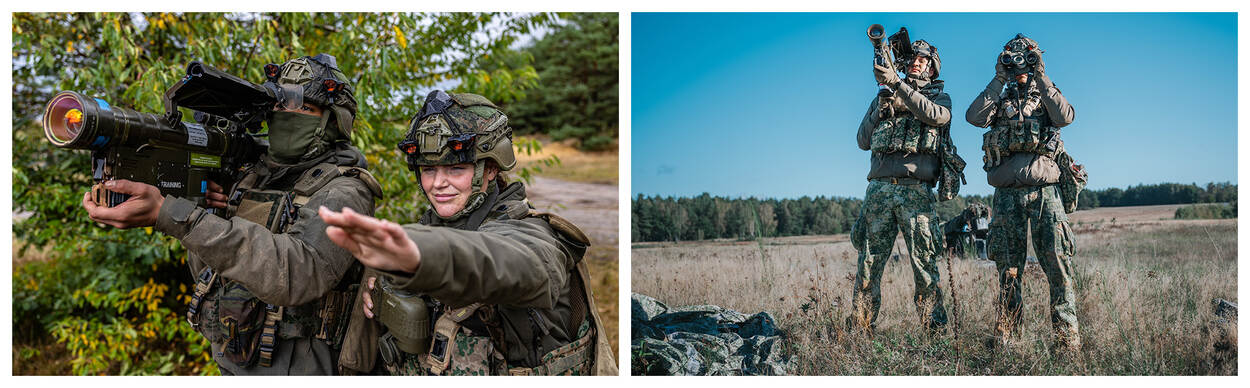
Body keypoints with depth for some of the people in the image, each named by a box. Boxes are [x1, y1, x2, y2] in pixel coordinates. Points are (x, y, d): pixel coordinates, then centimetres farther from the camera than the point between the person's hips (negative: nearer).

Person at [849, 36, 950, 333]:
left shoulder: (940, 97, 16)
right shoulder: (883, 98, 23)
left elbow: (936, 116, -9)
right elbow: (863, 141, 17)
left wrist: (897, 85, -15)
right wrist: (882, 109, 2)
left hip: (916, 190, -2)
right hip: (879, 188, 2)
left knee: (925, 265, -6)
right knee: (868, 264, -1)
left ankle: (935, 332, -3)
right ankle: (860, 331, 2)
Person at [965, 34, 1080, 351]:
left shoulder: (1045, 94, 14)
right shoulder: (999, 99, 15)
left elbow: (1065, 117, -9)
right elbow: (974, 116, -7)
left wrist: (1040, 77, -10)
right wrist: (999, 80, -8)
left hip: (1045, 190, -1)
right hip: (1008, 193, 1)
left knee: (1058, 264, -8)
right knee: (1009, 269, 5)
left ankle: (1067, 336, -5)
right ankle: (1005, 337, 11)